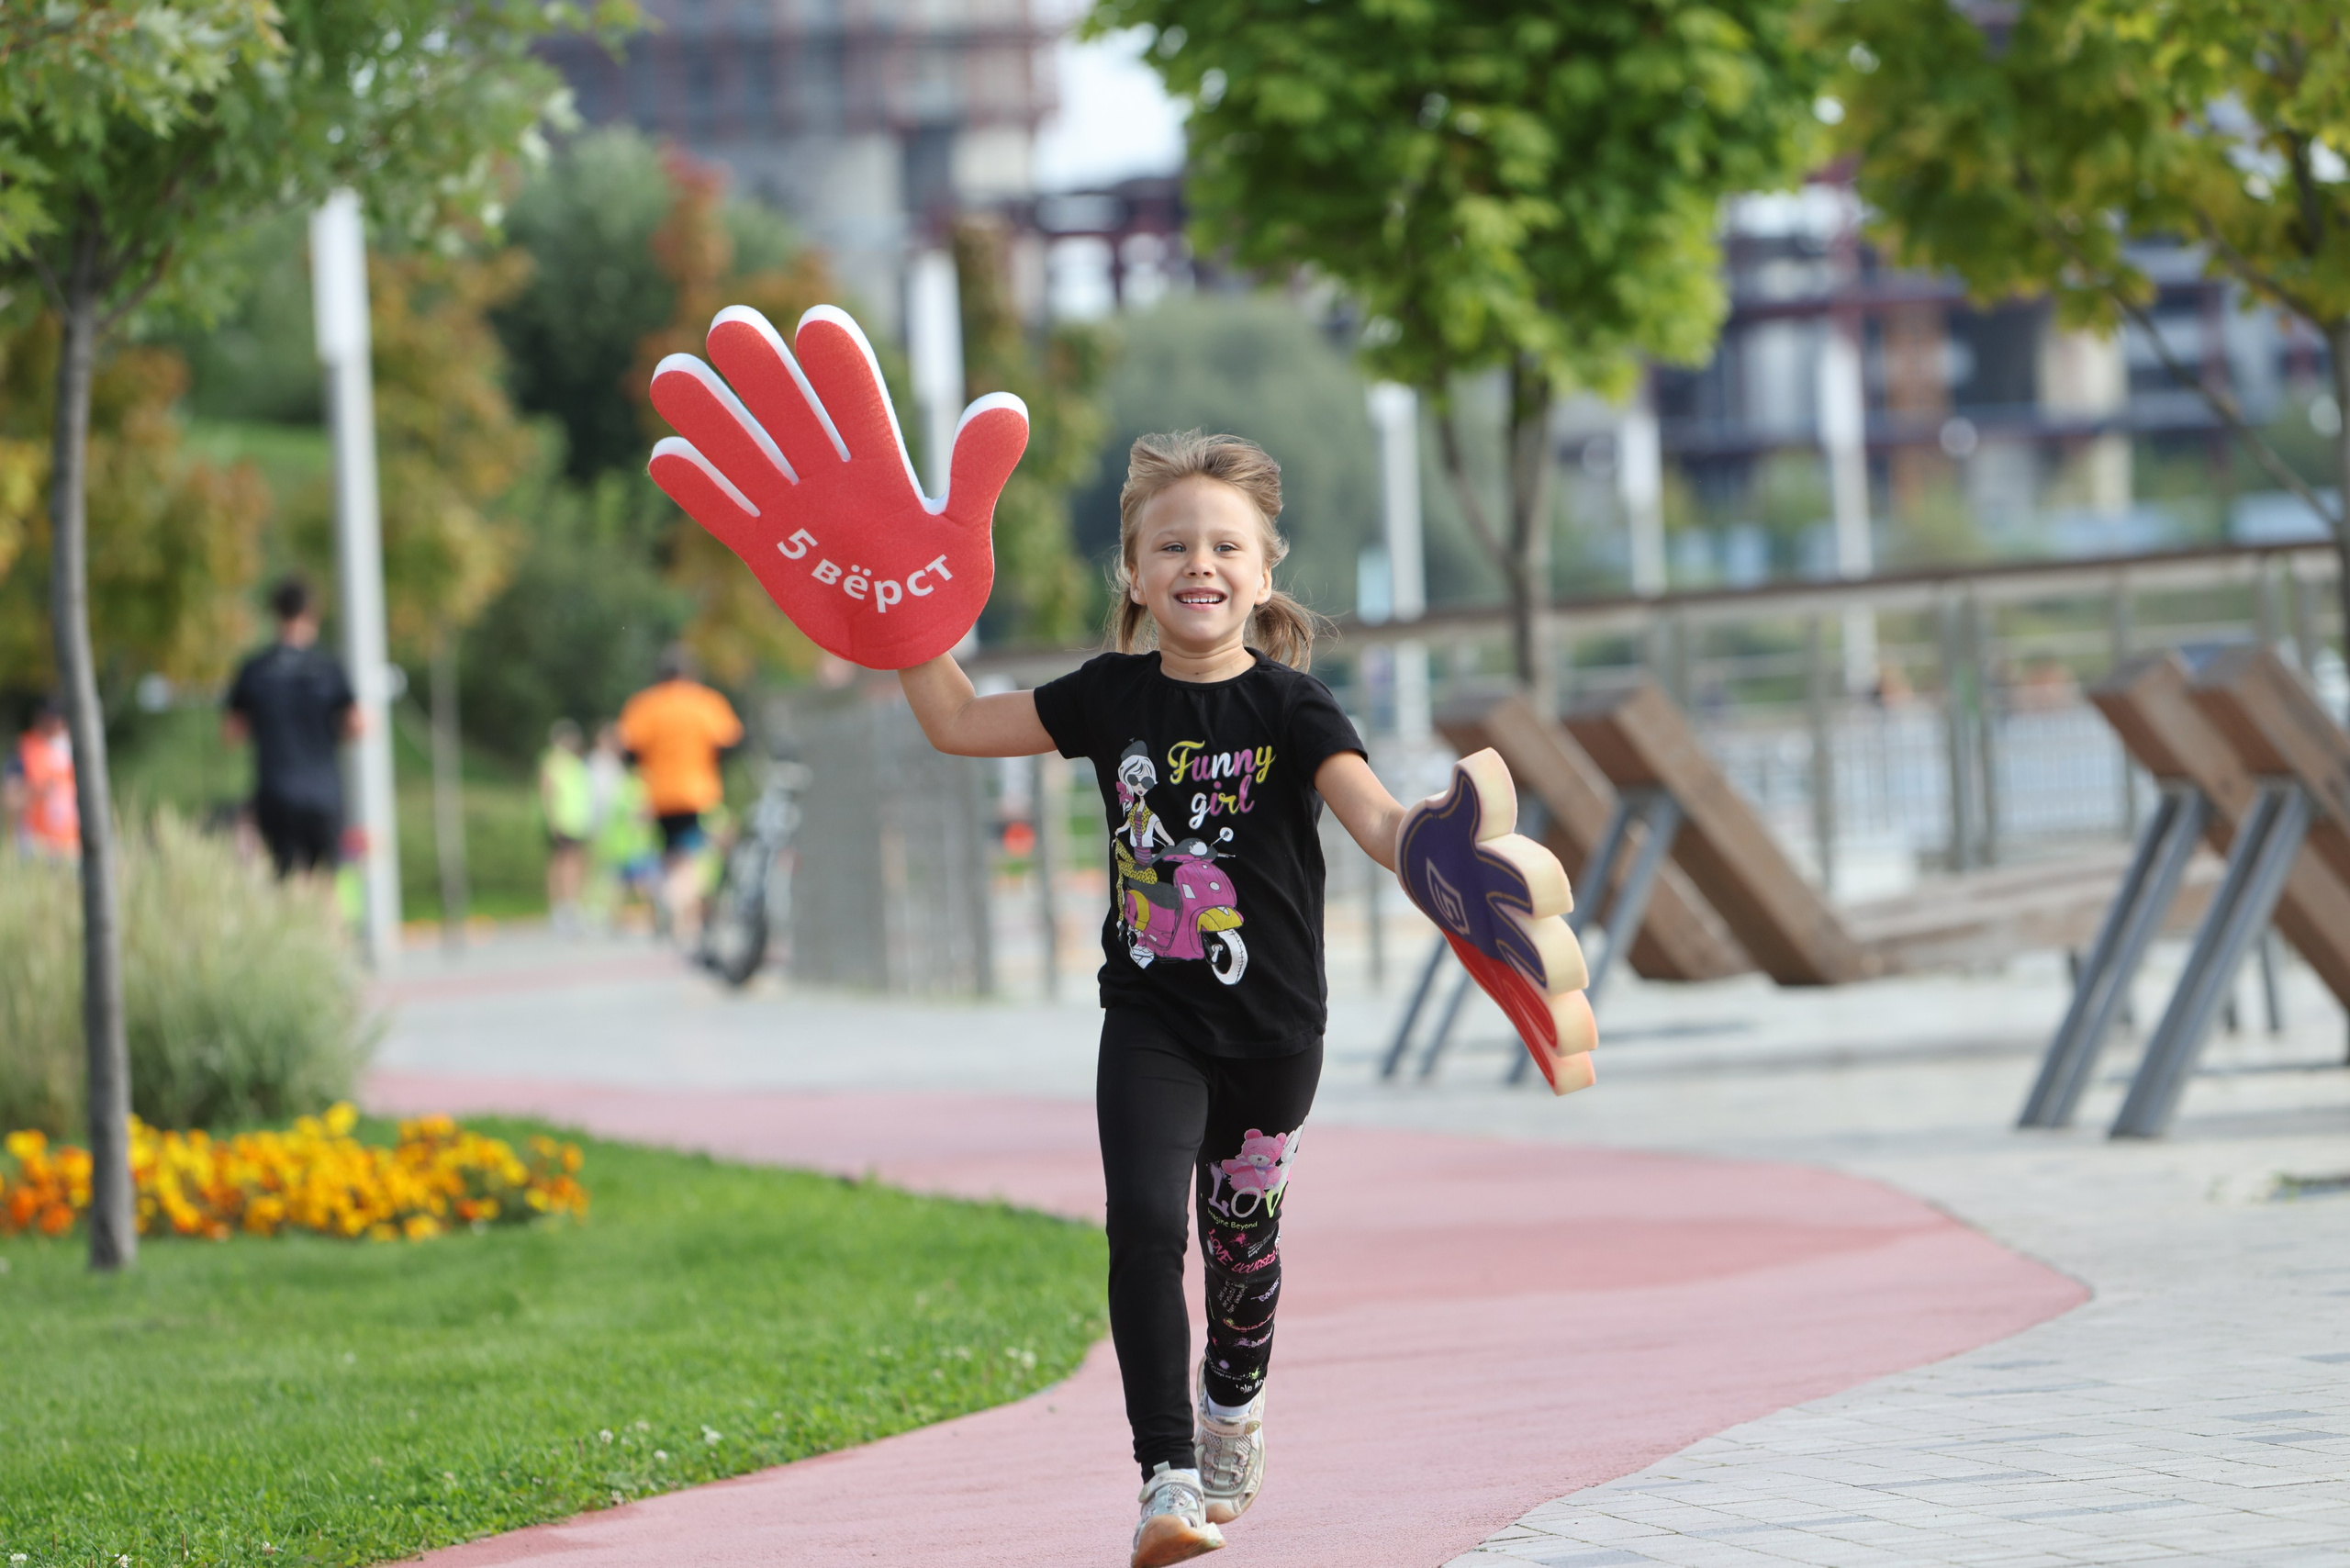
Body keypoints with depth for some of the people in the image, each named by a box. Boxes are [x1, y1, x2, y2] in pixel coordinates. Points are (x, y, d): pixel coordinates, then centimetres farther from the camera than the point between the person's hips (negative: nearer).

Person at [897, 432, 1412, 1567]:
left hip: (1272, 1030, -1)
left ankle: (1231, 1411, 45)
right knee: (1145, 1222, -18)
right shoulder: (1114, 698, 0)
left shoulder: (1289, 707, -10)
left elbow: (1375, 817, -25)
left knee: (1241, 1238, 14)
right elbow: (958, 724, 10)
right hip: (1150, 1022, 1)